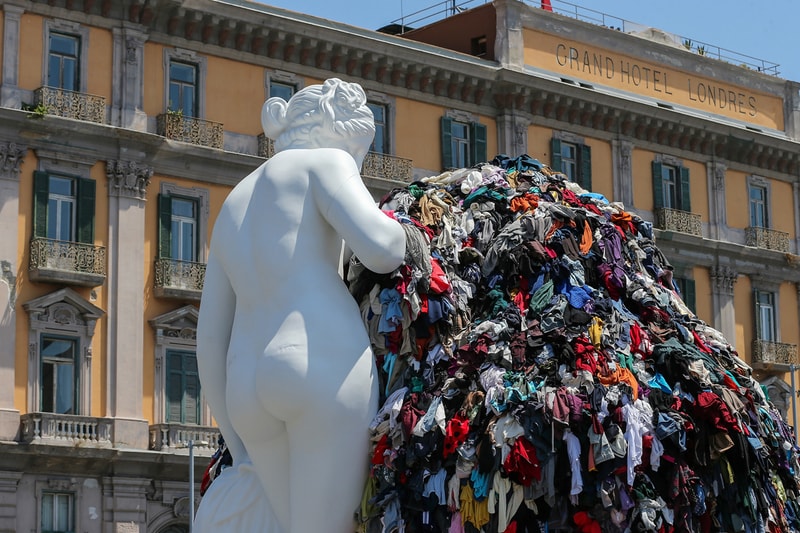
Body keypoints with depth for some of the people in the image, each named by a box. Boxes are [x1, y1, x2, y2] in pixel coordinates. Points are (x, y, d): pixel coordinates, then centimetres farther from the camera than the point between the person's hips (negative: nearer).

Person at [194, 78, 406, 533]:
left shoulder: (232, 209, 28)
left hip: (249, 392, 7)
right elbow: (380, 250, -10)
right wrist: (405, 233, 14)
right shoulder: (325, 163, 9)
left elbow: (209, 343, 25)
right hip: (328, 364, -7)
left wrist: (240, 453, 25)